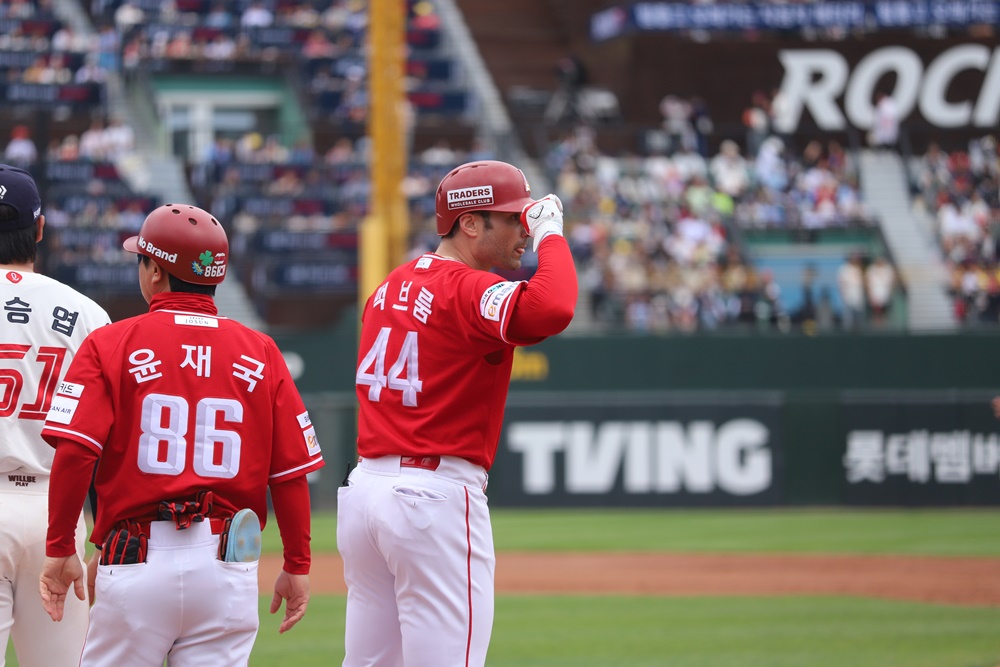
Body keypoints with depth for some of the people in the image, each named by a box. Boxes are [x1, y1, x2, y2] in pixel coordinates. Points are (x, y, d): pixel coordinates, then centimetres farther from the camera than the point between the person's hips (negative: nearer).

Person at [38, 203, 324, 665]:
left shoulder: (111, 345, -1)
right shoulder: (260, 353, 6)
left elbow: (74, 453, -10)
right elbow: (292, 473, 4)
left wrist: (60, 548, -2)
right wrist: (297, 564, 13)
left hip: (136, 560, -2)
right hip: (229, 567, 2)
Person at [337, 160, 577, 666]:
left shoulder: (391, 287, 15)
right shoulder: (468, 290, -13)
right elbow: (551, 311, -31)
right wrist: (550, 233, -15)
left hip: (362, 488, 9)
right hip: (437, 497, -9)